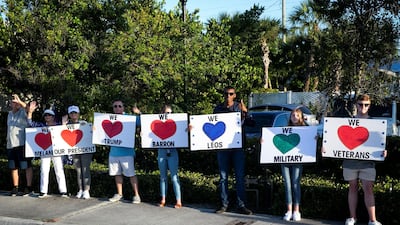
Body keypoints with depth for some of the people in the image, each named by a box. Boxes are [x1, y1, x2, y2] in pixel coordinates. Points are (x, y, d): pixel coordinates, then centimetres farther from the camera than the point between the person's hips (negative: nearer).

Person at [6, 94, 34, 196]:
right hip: (10, 145, 7)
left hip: (22, 144, -6)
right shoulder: (10, 114, 18)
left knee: (27, 166, -4)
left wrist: (20, 101, -40)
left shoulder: (23, 113, -1)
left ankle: (29, 188, -1)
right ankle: (15, 188, 18)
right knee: (13, 167, 10)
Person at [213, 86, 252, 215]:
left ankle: (241, 205, 4)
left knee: (240, 177, 0)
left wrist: (245, 112, -26)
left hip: (237, 146, -2)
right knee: (223, 177, 6)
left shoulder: (239, 107, 2)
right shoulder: (218, 109, 8)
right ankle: (224, 204, 13)